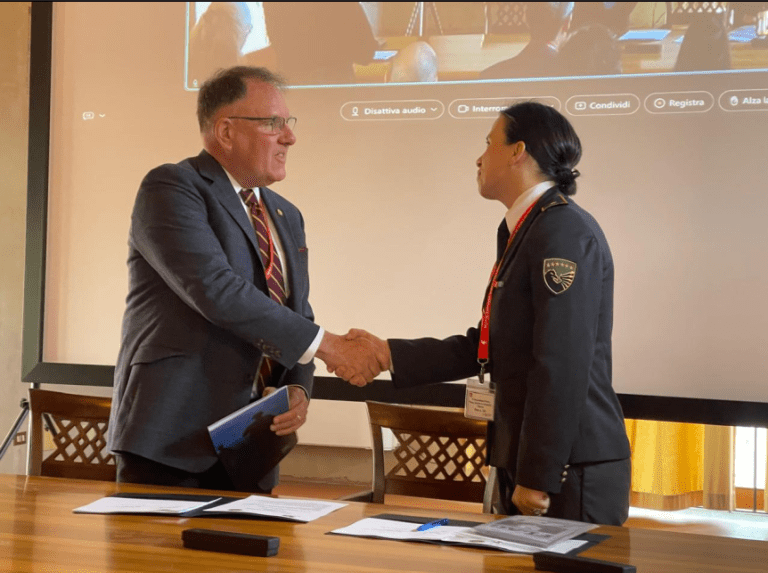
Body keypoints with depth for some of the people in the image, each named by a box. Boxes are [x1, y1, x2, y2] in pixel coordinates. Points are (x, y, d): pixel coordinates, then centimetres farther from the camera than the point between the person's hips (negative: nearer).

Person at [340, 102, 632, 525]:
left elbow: (562, 364, -21)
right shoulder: (525, 232, 15)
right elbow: (486, 347, 19)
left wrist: (538, 476, -20)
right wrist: (390, 354, 14)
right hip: (530, 463, 10)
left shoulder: (564, 230, -15)